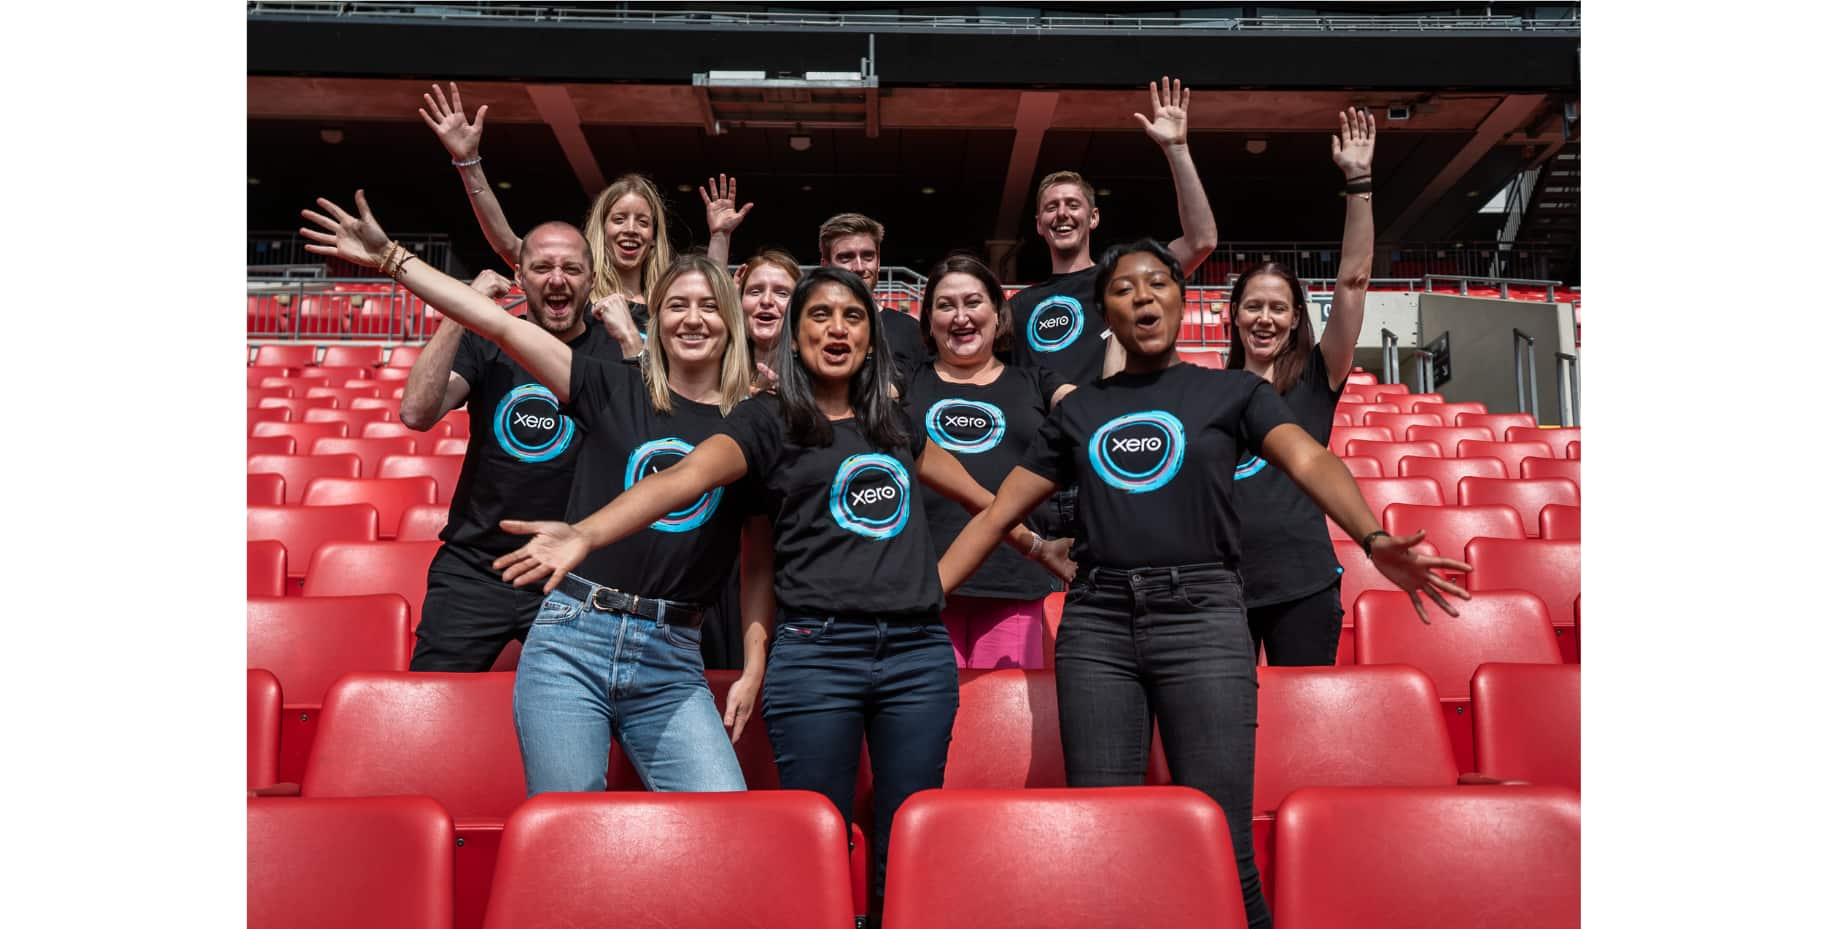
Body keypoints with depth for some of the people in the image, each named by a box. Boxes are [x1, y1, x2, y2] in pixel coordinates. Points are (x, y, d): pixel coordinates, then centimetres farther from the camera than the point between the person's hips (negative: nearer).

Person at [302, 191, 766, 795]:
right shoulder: (613, 390, 6)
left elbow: (760, 561, 9)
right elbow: (503, 326, 3)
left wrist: (753, 669, 4)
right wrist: (389, 258, 1)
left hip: (671, 663, 1)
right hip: (571, 638, 0)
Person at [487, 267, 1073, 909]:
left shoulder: (894, 423, 18)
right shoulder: (768, 420, 4)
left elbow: (973, 493, 32)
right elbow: (683, 478, -13)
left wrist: (1037, 546, 36)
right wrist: (585, 535, -29)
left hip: (920, 653, 4)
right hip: (816, 652, -3)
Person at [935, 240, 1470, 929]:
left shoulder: (1232, 392, 10)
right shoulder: (1077, 412, 16)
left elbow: (1310, 462, -6)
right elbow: (996, 515, 16)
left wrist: (1372, 538, -26)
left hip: (1201, 615, -2)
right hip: (1095, 622, 2)